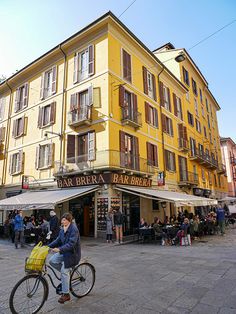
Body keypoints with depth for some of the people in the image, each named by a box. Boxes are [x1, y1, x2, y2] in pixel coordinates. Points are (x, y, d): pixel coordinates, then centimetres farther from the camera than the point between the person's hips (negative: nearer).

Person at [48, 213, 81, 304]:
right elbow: (58, 240, 9)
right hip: (64, 252, 8)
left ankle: (66, 294, 5)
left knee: (64, 271, -10)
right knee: (52, 261, -6)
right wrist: (48, 246, -3)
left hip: (72, 253, -8)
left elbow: (71, 244, -29)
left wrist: (59, 249, -38)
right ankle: (67, 274, 13)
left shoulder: (74, 229, -22)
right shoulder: (63, 229, 5)